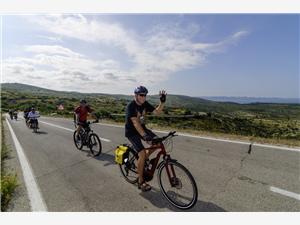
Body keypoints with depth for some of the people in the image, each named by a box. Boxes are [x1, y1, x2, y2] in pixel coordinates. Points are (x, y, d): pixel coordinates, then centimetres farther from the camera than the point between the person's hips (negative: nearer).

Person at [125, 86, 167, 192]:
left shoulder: (145, 104, -2)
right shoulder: (131, 106, -23)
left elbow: (157, 112, -5)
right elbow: (135, 123, -33)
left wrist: (162, 102, -20)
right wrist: (144, 136, -43)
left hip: (142, 128, 7)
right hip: (131, 132, -7)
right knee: (142, 153, -18)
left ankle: (143, 159, 15)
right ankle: (141, 182, 2)